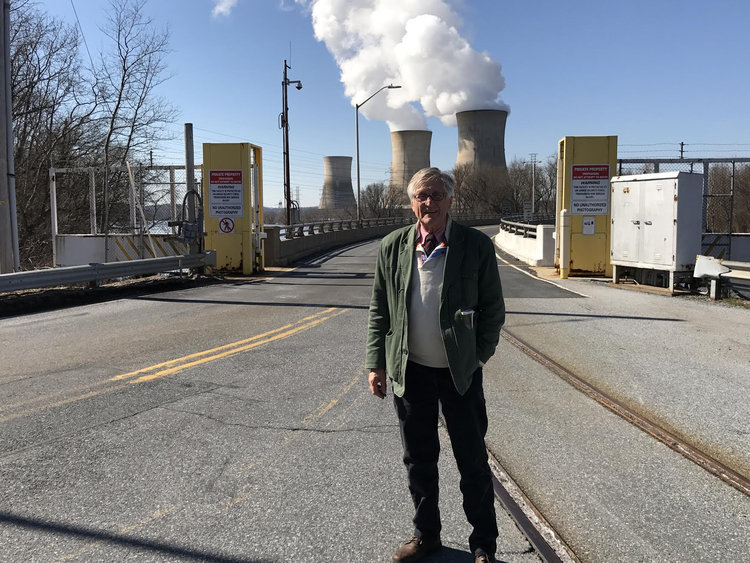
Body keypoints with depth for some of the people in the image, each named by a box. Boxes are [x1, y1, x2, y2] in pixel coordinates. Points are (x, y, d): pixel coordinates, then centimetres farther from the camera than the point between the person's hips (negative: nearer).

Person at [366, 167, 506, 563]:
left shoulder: (477, 246, -6)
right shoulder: (392, 247, 1)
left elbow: (493, 307, 0)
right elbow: (378, 310, 5)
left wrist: (479, 355, -4)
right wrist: (376, 363, 2)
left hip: (460, 372, -2)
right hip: (410, 371, 3)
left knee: (473, 461, 9)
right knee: (418, 459, 16)